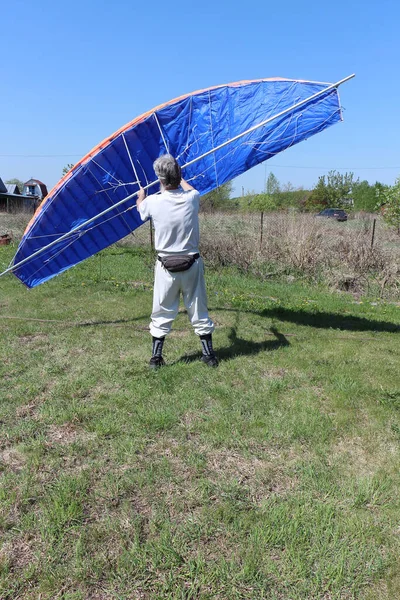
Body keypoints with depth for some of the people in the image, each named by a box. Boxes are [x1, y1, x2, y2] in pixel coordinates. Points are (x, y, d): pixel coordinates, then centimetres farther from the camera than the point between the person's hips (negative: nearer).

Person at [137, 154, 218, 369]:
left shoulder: (153, 202, -9)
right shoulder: (192, 198, -5)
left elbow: (140, 207, 17)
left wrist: (141, 195, 41)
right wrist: (179, 178, 43)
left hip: (166, 266, -1)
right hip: (192, 264, 2)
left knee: (162, 313, 10)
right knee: (198, 311, 12)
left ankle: (156, 357, 18)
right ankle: (209, 354, 22)